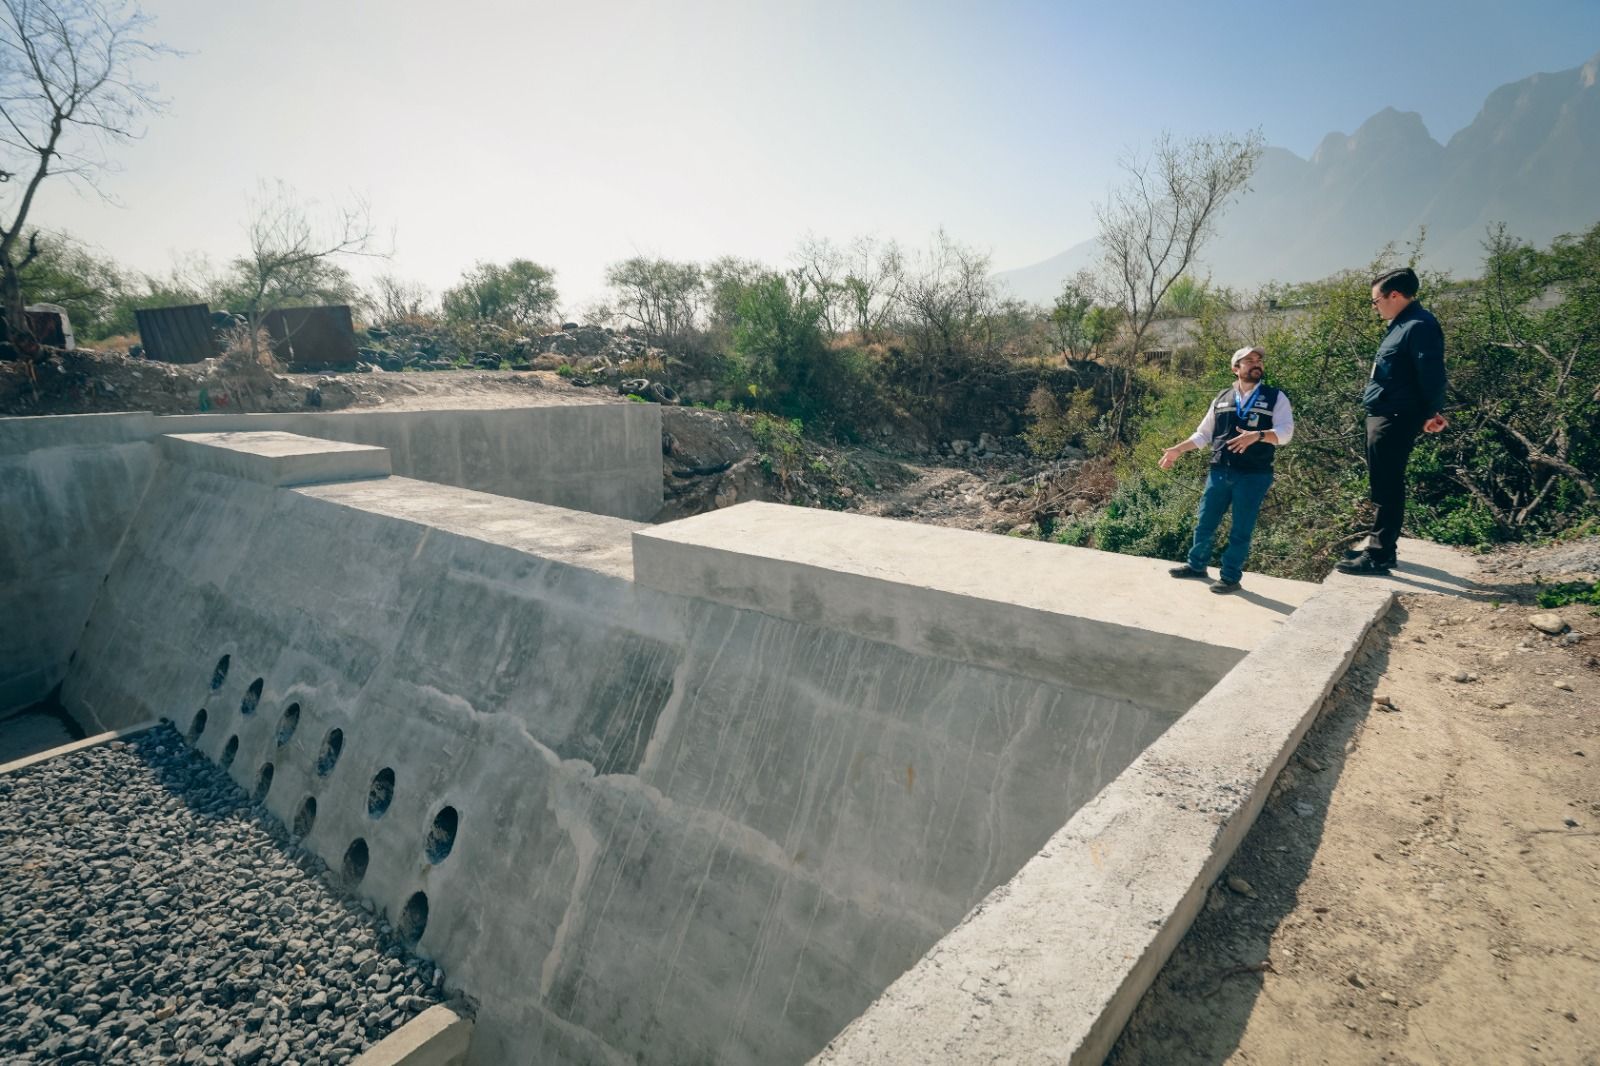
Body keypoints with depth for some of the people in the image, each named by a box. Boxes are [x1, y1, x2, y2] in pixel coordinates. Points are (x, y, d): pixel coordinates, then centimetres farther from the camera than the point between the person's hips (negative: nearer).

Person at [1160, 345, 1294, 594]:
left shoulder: (1275, 397, 1)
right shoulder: (1222, 398, 11)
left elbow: (1285, 431, -12)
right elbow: (1203, 434, 17)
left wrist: (1256, 436, -30)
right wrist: (1177, 450, 9)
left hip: (1254, 475, -3)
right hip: (1219, 471, 3)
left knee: (1241, 530, 3)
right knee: (1205, 523, 10)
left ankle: (1231, 577, 15)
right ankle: (1197, 566, 28)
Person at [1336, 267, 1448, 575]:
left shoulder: (1419, 325, -15)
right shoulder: (1401, 325, 17)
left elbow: (1431, 373, -20)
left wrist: (1432, 412, -19)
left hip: (1394, 421, -11)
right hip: (1383, 417, 11)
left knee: (1386, 488, -6)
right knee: (1385, 486, 16)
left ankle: (1378, 556, -1)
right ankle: (1383, 547, 26)